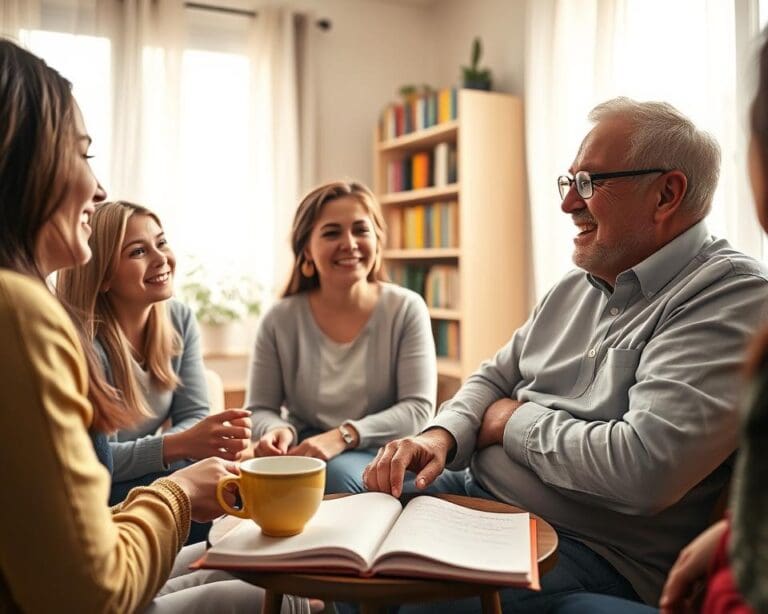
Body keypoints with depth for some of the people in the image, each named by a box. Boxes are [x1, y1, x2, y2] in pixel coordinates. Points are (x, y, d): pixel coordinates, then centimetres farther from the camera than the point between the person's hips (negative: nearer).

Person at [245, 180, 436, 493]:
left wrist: (344, 436, -23)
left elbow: (418, 408, -10)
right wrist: (278, 431, -20)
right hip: (305, 452, 2)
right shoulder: (280, 320, -2)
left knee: (335, 473, -35)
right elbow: (259, 409, 4)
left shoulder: (406, 309, -5)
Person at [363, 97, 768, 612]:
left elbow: (643, 469, -29)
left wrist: (515, 421, -13)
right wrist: (442, 435, -7)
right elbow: (496, 377, 15)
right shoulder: (578, 286, 11)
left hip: (594, 547, -8)